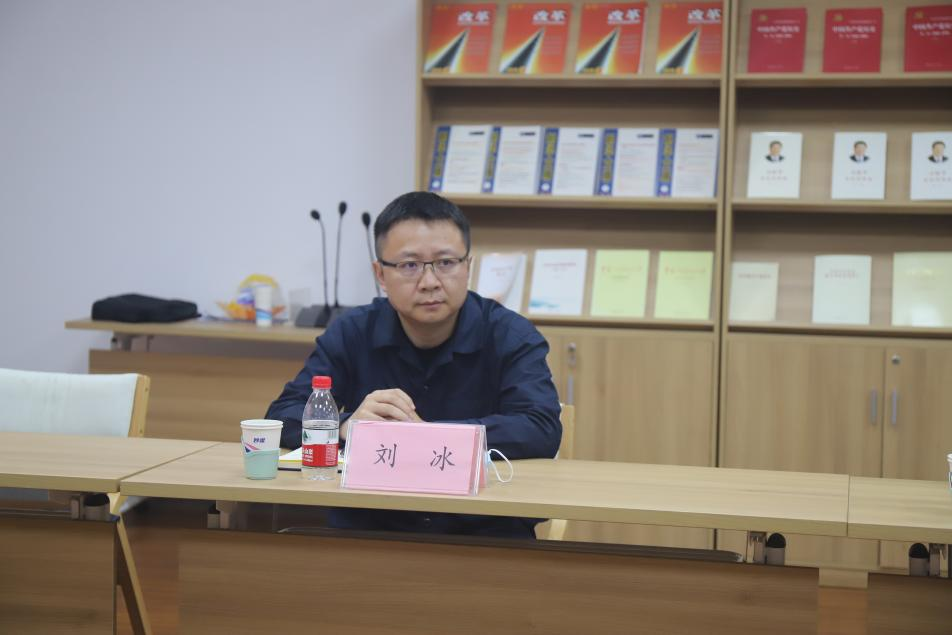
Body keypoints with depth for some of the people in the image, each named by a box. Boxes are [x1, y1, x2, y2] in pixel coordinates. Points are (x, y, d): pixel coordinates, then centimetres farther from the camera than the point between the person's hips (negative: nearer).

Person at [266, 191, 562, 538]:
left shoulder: (511, 336, -3)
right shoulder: (350, 333, 3)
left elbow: (542, 431, -17)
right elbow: (282, 417, -3)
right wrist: (348, 426, -24)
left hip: (485, 527, 0)